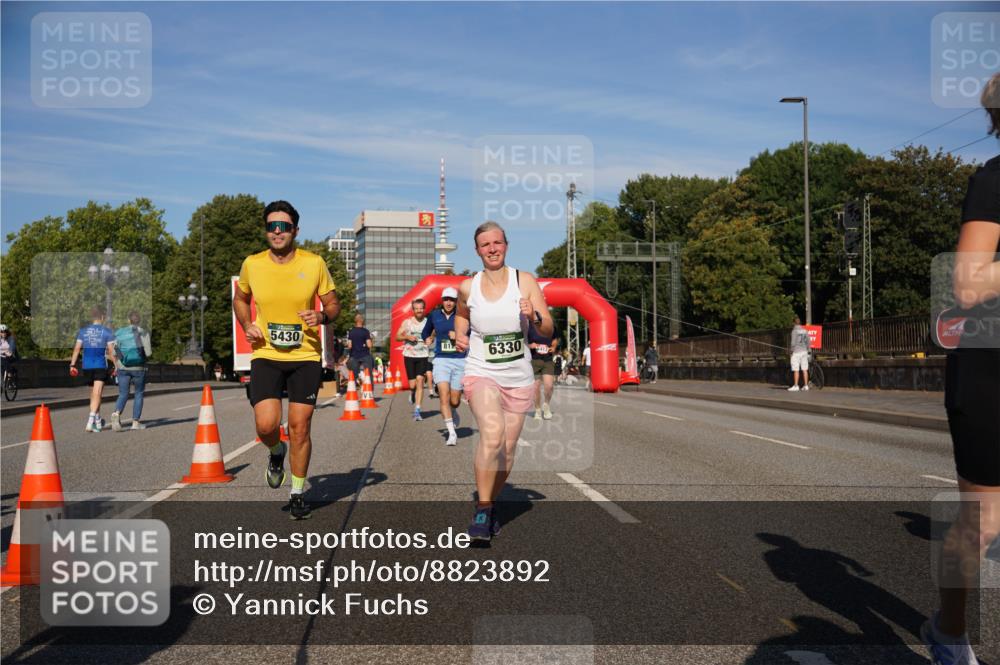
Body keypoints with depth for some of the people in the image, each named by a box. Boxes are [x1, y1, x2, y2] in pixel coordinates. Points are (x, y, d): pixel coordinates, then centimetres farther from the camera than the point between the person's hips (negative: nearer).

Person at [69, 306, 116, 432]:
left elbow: (77, 348, 2)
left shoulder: (83, 331, 7)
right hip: (101, 366, -4)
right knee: (97, 394, -8)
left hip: (87, 366, 4)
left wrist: (72, 365, 3)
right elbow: (111, 351, -6)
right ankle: (90, 421, -23)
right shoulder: (107, 331, -3)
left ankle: (97, 421, 30)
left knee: (93, 393, 19)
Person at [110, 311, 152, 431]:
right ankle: (135, 422, 12)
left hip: (122, 368, 2)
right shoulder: (143, 333, -6)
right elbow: (148, 352, -13)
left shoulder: (120, 332, 3)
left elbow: (115, 353, 1)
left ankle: (116, 413, -22)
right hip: (138, 368, -2)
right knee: (139, 394, 14)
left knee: (123, 395, 7)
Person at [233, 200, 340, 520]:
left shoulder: (314, 263, -3)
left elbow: (333, 305, 6)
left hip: (306, 356, 0)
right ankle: (276, 453, 24)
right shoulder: (252, 264, 0)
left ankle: (298, 493, 20)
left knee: (300, 427, 0)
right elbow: (240, 299, 19)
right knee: (266, 424, -14)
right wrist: (247, 325, 1)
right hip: (266, 356, 1)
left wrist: (322, 317, -16)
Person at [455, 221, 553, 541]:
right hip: (481, 373, -2)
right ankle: (482, 511, -14)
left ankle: (489, 505, 31)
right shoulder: (467, 287, 1)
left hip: (519, 378, 2)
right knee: (492, 435, -27)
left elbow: (547, 331, -3)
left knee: (507, 448, 8)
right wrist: (459, 338, 0)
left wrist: (534, 316, -24)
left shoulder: (525, 281, -2)